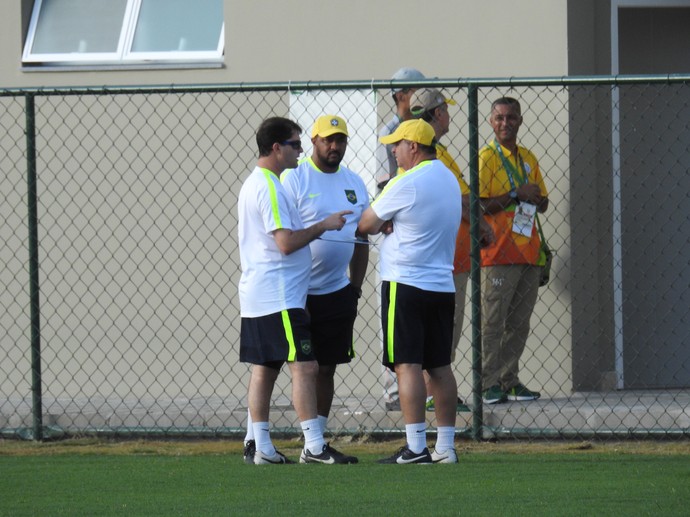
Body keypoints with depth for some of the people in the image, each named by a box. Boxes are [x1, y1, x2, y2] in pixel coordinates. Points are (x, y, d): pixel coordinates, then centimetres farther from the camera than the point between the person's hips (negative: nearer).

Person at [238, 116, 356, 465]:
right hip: (279, 296, -11)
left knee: (265, 368, 10)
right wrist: (323, 226, -10)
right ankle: (313, 446, -13)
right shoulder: (269, 188, -15)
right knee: (304, 366, -10)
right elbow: (287, 242, -21)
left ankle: (257, 445, 11)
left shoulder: (254, 184, 17)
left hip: (256, 297, 11)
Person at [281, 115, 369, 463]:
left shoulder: (355, 183, 12)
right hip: (301, 291, -6)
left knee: (326, 368, 8)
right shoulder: (294, 179, -6)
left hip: (339, 292, 6)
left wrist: (355, 288, 12)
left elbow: (361, 240, 18)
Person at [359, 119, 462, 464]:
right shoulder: (449, 180, 14)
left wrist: (382, 224, 16)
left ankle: (416, 447, -13)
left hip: (405, 285, -8)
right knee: (439, 366, 10)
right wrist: (391, 223, 1)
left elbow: (365, 225, -6)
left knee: (407, 364, -8)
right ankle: (445, 446, 9)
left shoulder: (407, 183, -13)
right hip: (443, 284, 8)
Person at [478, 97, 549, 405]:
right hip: (497, 252, -7)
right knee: (493, 321, -6)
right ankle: (490, 383, -4)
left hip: (527, 250, 7)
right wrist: (516, 195, -15)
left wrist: (533, 197, -3)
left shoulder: (528, 158, 16)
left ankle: (510, 380, 13)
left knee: (519, 324, 8)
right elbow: (480, 205, -12)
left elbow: (543, 204, 20)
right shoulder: (487, 157, -4)